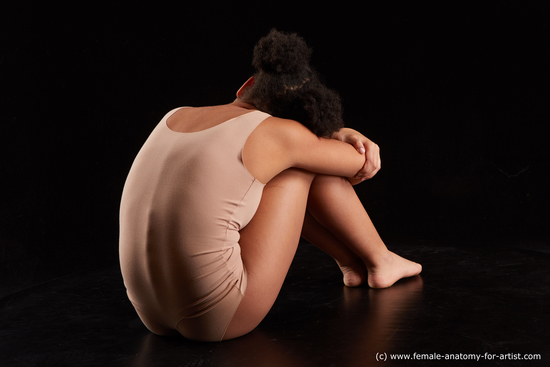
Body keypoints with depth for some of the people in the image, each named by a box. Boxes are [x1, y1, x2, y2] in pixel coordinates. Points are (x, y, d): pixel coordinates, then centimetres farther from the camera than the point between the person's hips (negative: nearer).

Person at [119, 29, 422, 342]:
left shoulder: (175, 118, 12)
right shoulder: (279, 134, -7)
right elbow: (360, 162, 9)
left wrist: (342, 134, 17)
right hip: (222, 320, -7)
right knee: (308, 162, 8)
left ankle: (352, 260, 38)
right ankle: (380, 261, 29)